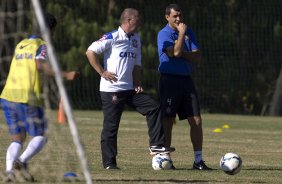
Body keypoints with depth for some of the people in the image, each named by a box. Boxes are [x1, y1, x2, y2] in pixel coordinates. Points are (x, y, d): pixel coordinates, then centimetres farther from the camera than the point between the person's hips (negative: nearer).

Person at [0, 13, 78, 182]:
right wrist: (65, 75, -29)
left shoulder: (20, 45, 19)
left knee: (17, 139, 13)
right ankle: (22, 161, -21)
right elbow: (41, 65, -21)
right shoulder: (43, 45, -2)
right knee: (40, 138, 5)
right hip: (29, 99, -6)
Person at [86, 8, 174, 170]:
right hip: (111, 89, -7)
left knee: (154, 107, -4)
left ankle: (156, 145, -2)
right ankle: (109, 163, 3)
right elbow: (90, 52, -14)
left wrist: (137, 83, 6)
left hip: (129, 88, 7)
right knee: (111, 126, -3)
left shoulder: (136, 39, 13)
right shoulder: (112, 37, -10)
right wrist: (102, 72, -15)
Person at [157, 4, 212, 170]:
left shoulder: (189, 32, 11)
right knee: (168, 121, -4)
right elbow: (175, 52, -22)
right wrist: (181, 33, -12)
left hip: (186, 80, 5)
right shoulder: (164, 34, -6)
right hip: (169, 80, -5)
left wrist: (182, 53, -11)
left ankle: (198, 161, 4)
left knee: (196, 121, 0)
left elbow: (197, 57, 4)